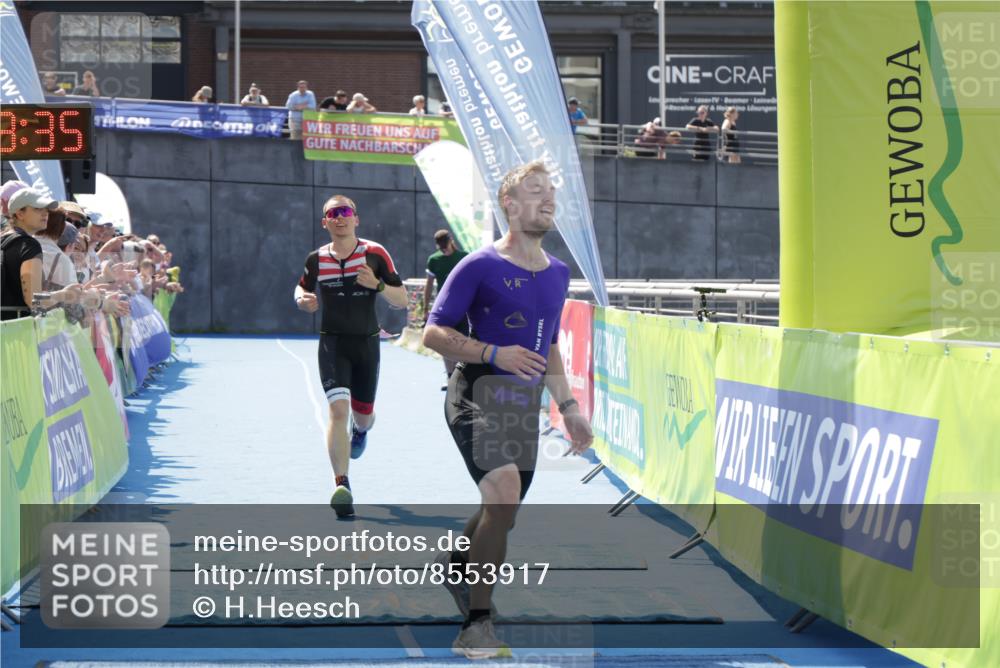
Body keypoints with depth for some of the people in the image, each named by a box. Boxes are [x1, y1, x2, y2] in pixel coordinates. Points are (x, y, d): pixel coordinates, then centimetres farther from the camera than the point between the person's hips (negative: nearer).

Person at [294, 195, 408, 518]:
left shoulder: (375, 254, -4)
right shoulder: (317, 259, 1)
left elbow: (402, 300, -3)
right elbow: (302, 287, 20)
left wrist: (377, 285, -22)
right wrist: (303, 300, -4)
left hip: (366, 344, 1)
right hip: (332, 343, -1)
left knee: (363, 413, 16)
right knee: (338, 407, -21)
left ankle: (360, 430, 58)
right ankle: (342, 486, -26)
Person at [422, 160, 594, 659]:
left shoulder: (557, 274, 14)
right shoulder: (479, 267, -7)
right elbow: (433, 333, -8)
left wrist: (567, 406, 19)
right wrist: (495, 353, -20)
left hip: (526, 401, 7)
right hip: (478, 396, -7)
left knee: (501, 514, 14)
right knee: (504, 495, -26)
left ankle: (456, 565, 47)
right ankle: (476, 626, -19)